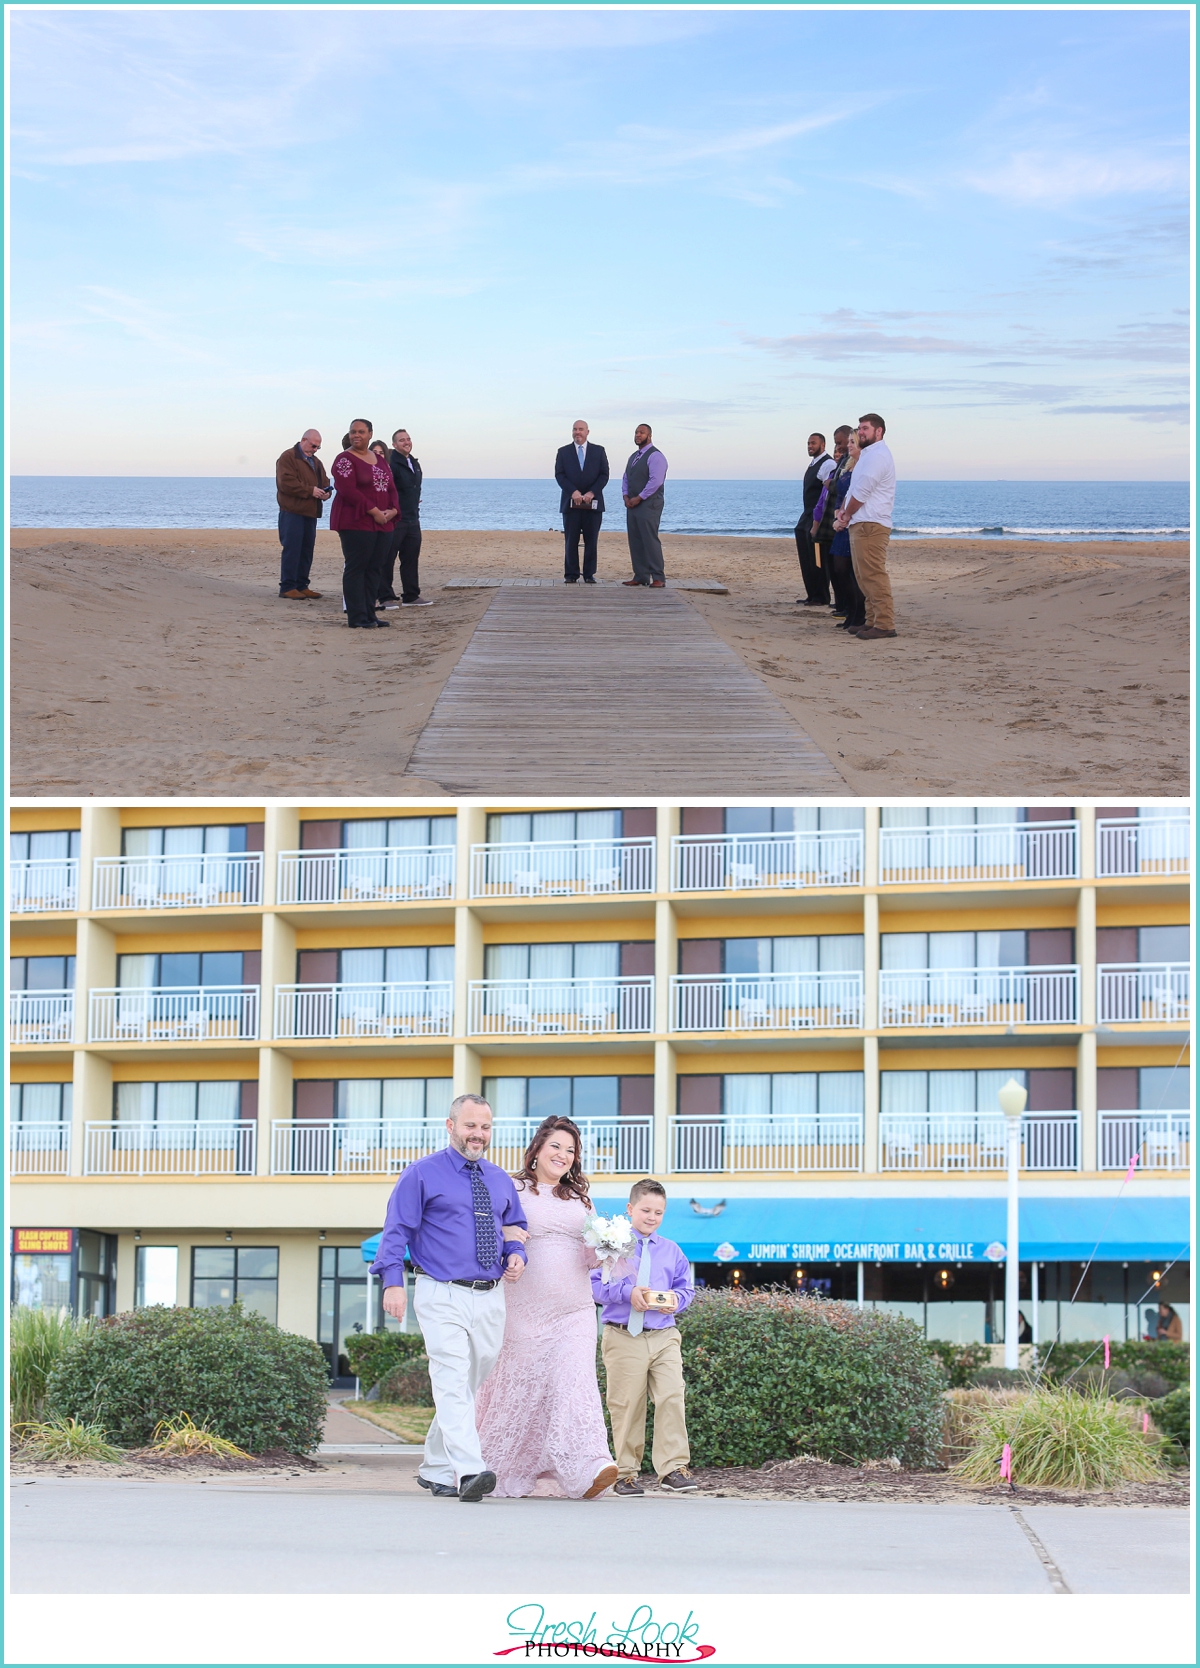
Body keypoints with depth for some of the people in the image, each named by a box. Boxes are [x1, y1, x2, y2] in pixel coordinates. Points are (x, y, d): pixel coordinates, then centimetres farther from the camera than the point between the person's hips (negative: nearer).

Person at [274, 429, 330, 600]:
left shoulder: (316, 462, 21)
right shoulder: (287, 458, -5)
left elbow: (324, 482, 23)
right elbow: (286, 483, -16)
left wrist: (325, 492, -1)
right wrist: (310, 490, -19)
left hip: (310, 513, 8)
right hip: (292, 512, -8)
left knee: (307, 550, 8)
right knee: (292, 549, -9)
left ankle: (301, 586, 14)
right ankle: (287, 587, -6)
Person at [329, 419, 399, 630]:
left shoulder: (379, 461, 18)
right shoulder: (345, 460, -5)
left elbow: (391, 488, 16)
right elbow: (348, 490, -15)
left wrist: (393, 510, -4)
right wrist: (374, 511, -18)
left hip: (382, 524, 7)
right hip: (356, 523, -7)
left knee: (374, 569, 7)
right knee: (355, 568, -6)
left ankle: (369, 615, 11)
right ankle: (357, 618, -6)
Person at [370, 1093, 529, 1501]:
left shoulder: (500, 1181, 17)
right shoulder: (422, 1175, 0)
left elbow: (514, 1228, 26)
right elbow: (396, 1230, -4)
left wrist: (516, 1254, 2)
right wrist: (393, 1281, -17)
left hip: (490, 1299, 6)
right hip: (443, 1296, -6)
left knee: (470, 1387, 12)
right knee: (452, 1383, -18)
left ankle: (435, 1469, 24)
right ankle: (468, 1471, -29)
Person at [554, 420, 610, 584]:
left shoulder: (599, 451, 10)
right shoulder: (563, 452, 10)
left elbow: (604, 475, 3)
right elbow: (559, 475, 1)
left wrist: (591, 493, -11)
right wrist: (573, 492, -14)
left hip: (593, 502, 0)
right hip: (571, 502, 0)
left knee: (591, 540, 0)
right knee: (571, 540, -2)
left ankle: (589, 574, 5)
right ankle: (571, 575, 2)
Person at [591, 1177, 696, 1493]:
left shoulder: (671, 1250, 14)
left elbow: (685, 1288, 17)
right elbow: (595, 1283, -2)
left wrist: (677, 1299, -6)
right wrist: (627, 1292, -16)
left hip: (664, 1337, 3)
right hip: (623, 1337, -2)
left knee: (672, 1398, -11)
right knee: (626, 1406, 0)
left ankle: (673, 1468, -7)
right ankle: (625, 1473, 10)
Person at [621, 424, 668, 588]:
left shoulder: (655, 456, -9)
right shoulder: (634, 457, 19)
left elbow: (655, 481, -18)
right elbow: (626, 478, 22)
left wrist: (638, 498, -16)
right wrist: (626, 496, 3)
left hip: (648, 505, -9)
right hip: (632, 505, 9)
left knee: (650, 540, -11)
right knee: (635, 542, 6)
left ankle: (658, 578, -9)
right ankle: (640, 577, 10)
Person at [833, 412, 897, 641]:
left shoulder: (877, 456, -12)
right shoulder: (868, 455, 22)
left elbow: (861, 493, -17)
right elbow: (854, 489, 23)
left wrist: (846, 515, -4)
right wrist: (843, 511, 6)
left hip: (870, 525, -11)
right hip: (860, 524, 11)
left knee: (873, 574, -13)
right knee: (864, 576, 13)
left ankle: (884, 624, -15)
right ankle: (873, 620, 16)